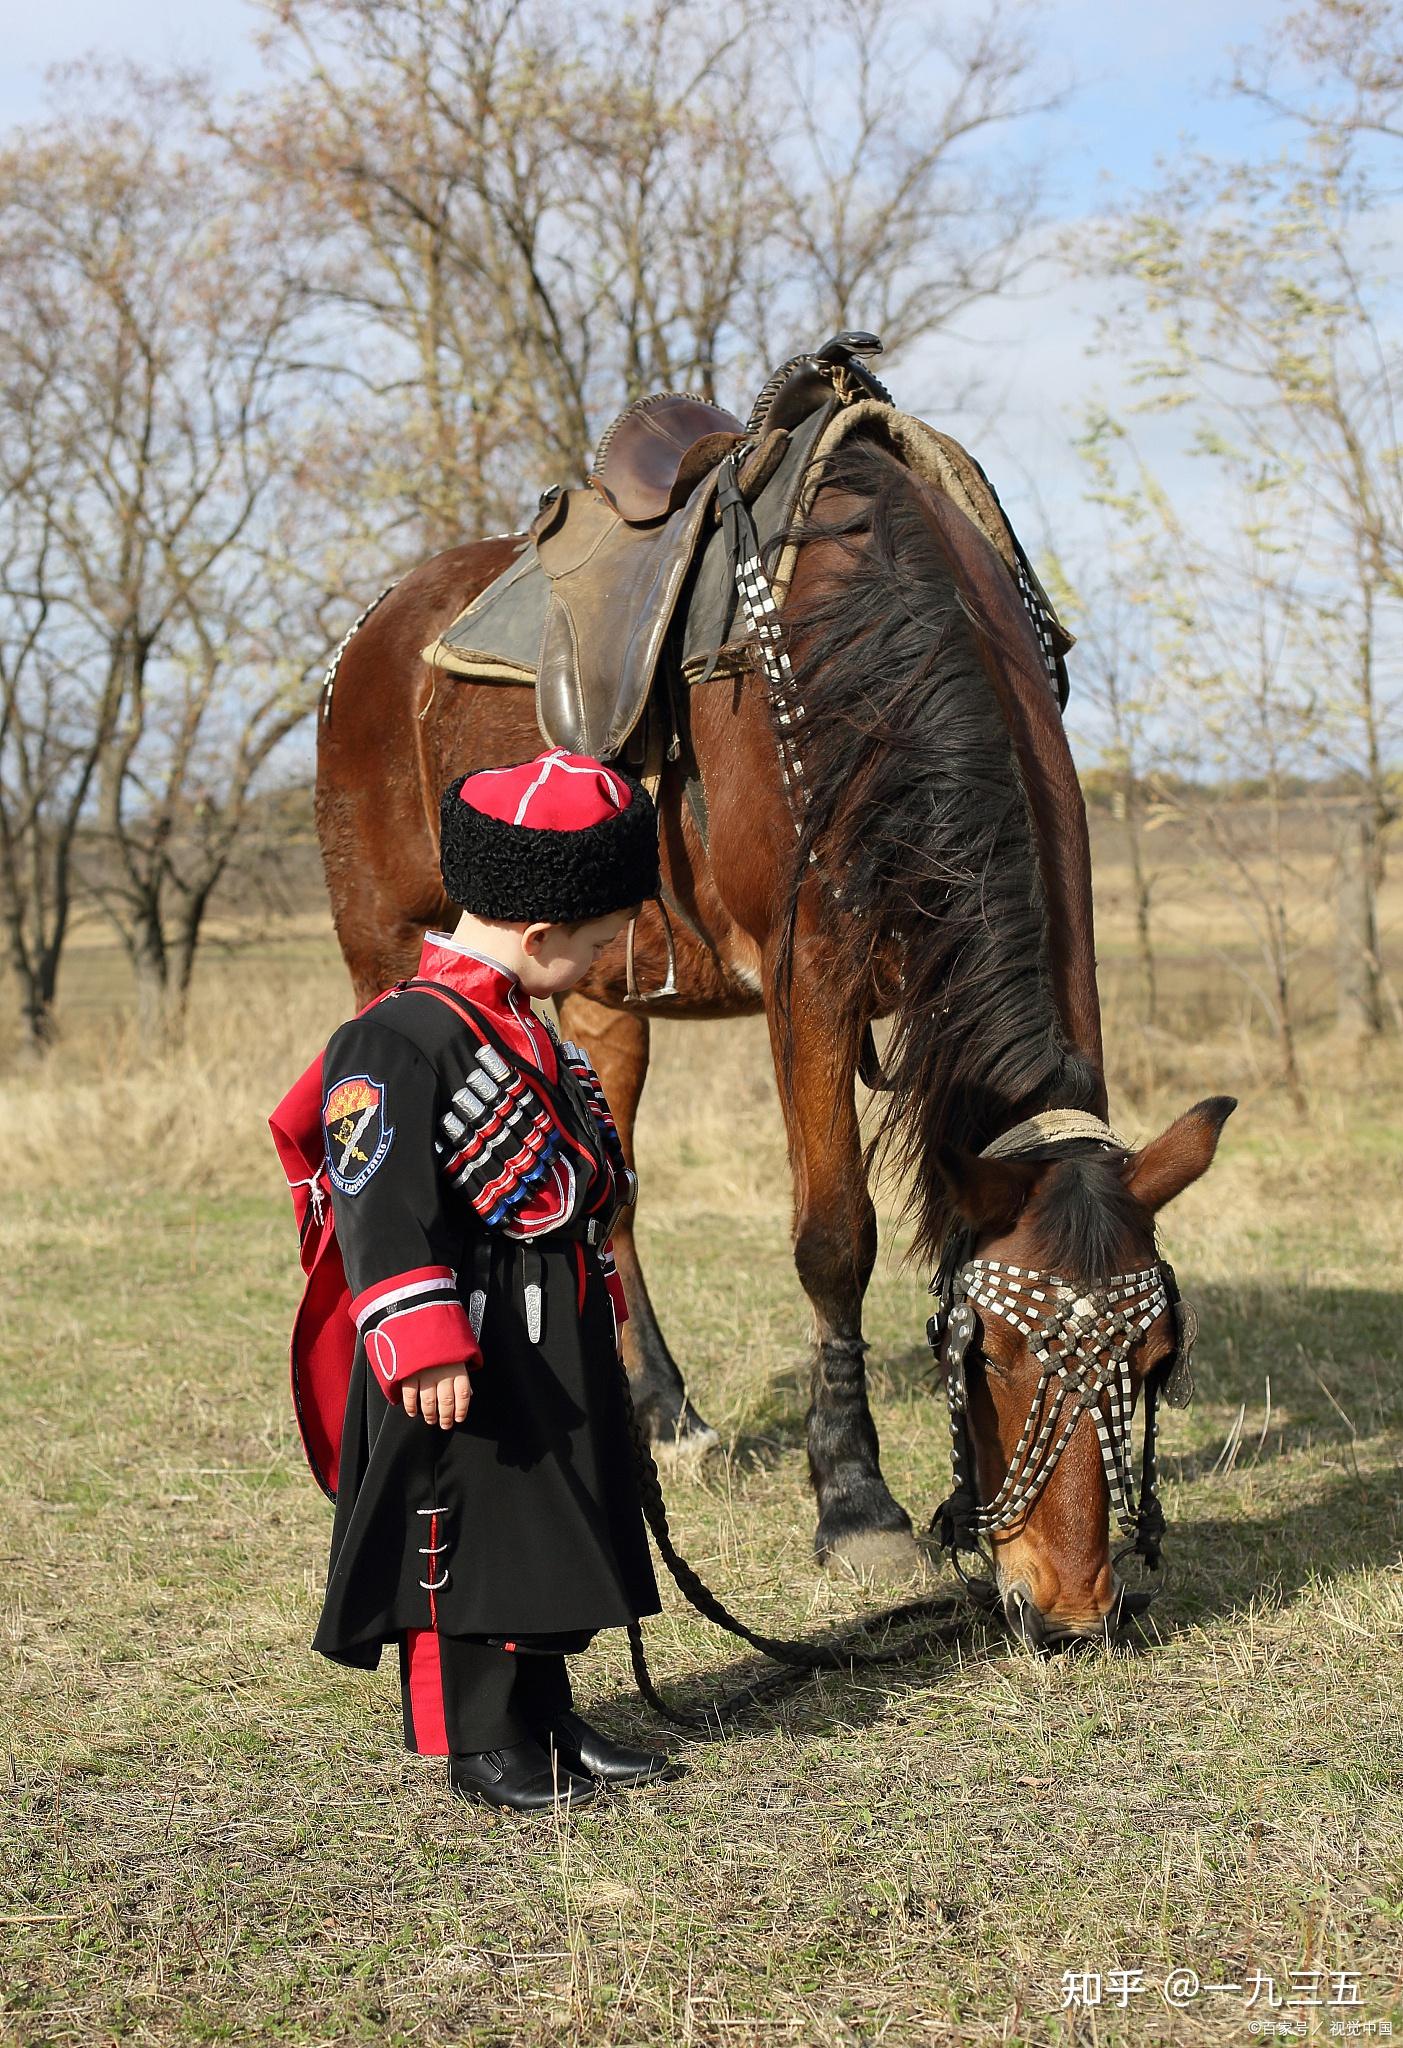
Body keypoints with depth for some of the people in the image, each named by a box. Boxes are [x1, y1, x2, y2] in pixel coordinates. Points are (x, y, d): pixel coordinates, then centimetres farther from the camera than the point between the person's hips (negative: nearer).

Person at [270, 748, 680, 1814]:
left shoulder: (518, 1026, 13)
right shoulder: (405, 1039, -19)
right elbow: (381, 1204, -23)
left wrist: (601, 1307, 26)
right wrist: (423, 1344, -27)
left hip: (557, 1345, 10)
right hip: (471, 1346, -10)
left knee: (549, 1525, 16)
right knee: (462, 1535, 0)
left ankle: (548, 1723, 26)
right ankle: (482, 1743, 10)